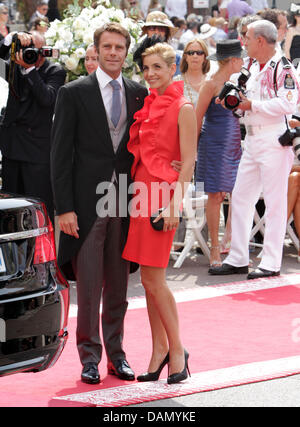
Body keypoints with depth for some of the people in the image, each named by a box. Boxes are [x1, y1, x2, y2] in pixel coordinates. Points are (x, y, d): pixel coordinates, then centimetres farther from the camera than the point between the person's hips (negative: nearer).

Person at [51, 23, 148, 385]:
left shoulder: (139, 93, 9)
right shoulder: (74, 93, -1)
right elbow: (60, 155, -3)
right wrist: (64, 208, -9)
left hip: (125, 204, 3)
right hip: (87, 202, -3)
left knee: (118, 286, 10)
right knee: (89, 286, -1)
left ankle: (116, 353, 20)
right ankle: (90, 357, 9)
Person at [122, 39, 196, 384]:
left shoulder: (183, 108, -7)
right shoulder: (147, 104, 14)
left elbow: (189, 162, -11)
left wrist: (174, 204, -18)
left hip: (162, 194, -7)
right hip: (140, 190, 7)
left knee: (153, 280, -7)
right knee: (150, 280, 8)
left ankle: (176, 350, 4)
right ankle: (160, 349, 15)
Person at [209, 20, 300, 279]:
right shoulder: (254, 68, 16)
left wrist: (252, 105, -17)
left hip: (274, 141, -9)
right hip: (252, 141, 9)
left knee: (275, 202, -3)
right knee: (241, 197, 10)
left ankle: (271, 263, 1)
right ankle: (238, 260, 17)